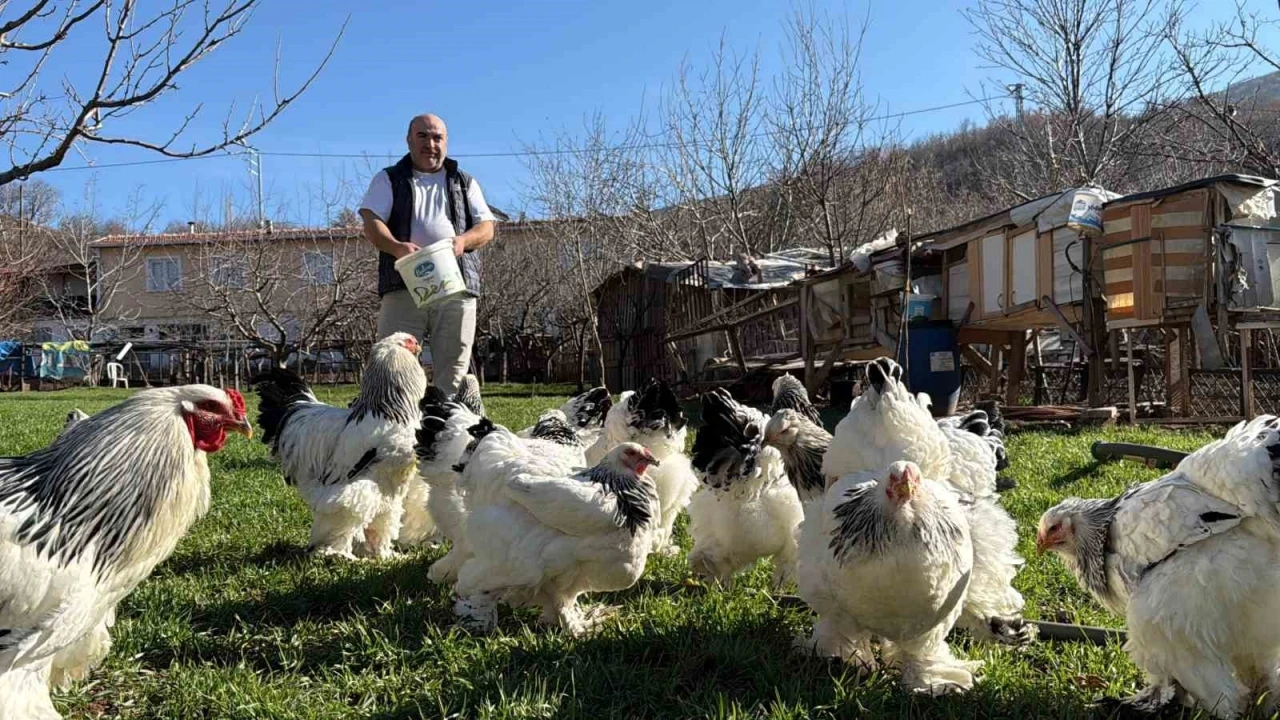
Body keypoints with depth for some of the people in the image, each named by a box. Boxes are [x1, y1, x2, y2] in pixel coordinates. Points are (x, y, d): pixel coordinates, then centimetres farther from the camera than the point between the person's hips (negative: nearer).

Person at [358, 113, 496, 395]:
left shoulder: (465, 183, 22)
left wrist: (463, 240, -11)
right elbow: (372, 222, 1)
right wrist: (396, 246, -21)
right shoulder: (389, 179, 15)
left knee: (453, 374, 0)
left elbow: (486, 227, 12)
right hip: (404, 287, -1)